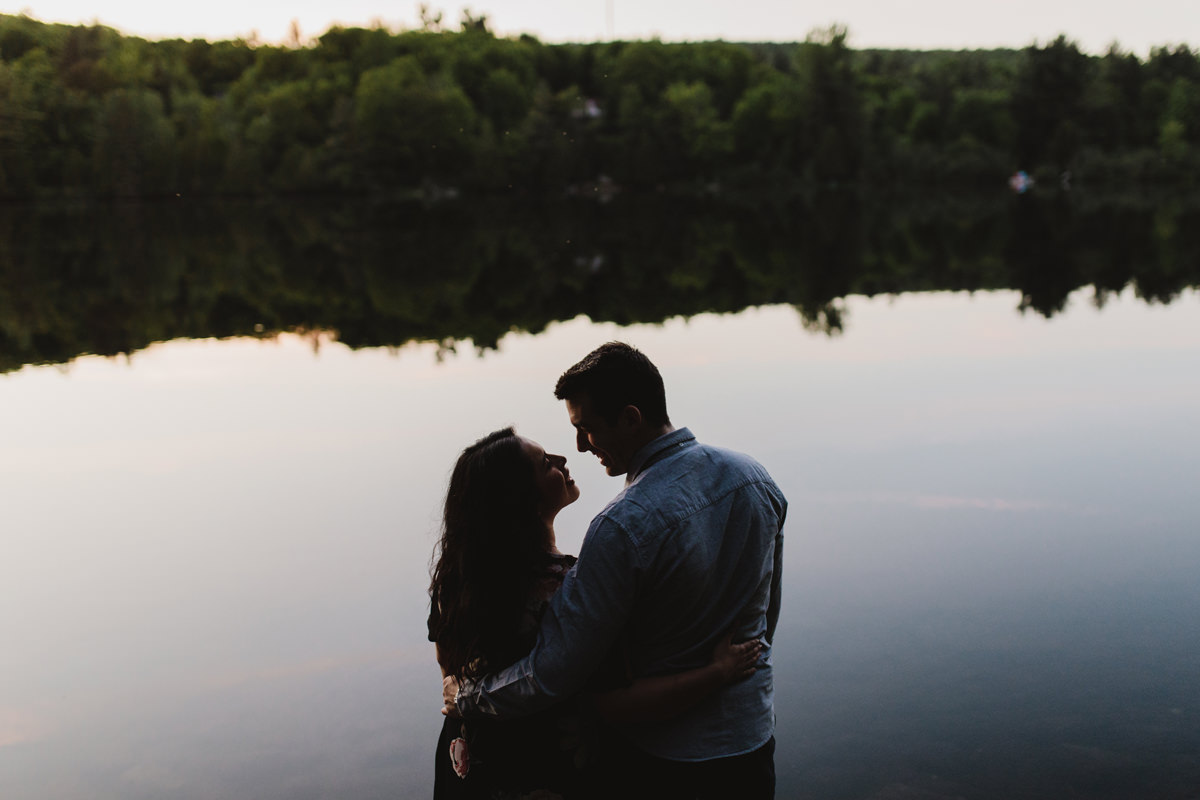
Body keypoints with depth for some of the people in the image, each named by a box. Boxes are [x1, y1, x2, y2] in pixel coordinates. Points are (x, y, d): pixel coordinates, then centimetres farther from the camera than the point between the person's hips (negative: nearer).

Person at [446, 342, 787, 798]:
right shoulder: (754, 477, -5)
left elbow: (553, 674, -23)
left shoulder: (623, 529, -28)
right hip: (754, 741, 7)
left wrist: (467, 697, -6)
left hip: (662, 763, -6)